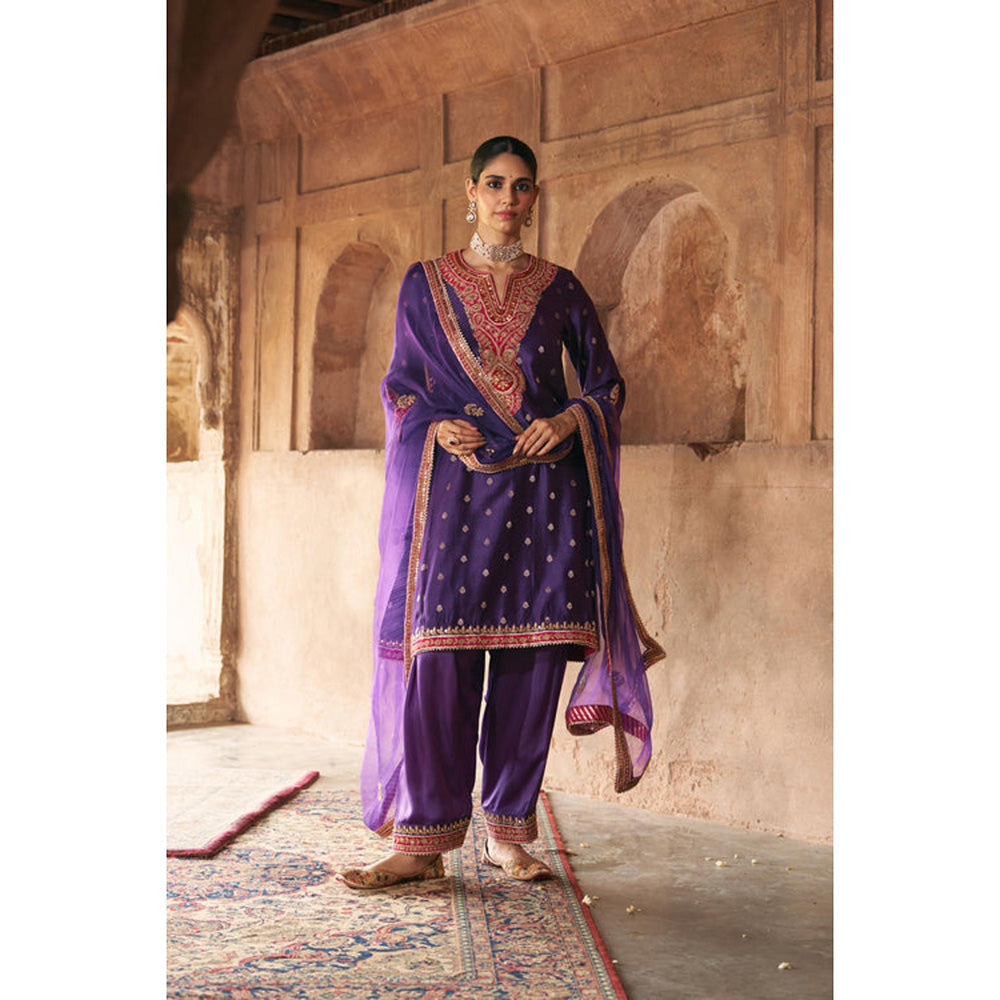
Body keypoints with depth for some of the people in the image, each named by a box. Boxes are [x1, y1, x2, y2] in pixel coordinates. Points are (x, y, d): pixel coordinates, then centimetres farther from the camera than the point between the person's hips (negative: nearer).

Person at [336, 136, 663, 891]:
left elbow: (608, 383, 13)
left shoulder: (560, 289, 10)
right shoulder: (426, 284, 9)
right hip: (455, 488, -1)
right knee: (439, 652, -9)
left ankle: (508, 834, 11)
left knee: (530, 663, 0)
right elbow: (399, 384, 12)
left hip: (544, 491, 1)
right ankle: (423, 839, -2)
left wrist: (568, 421, -7)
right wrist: (436, 427, -8)